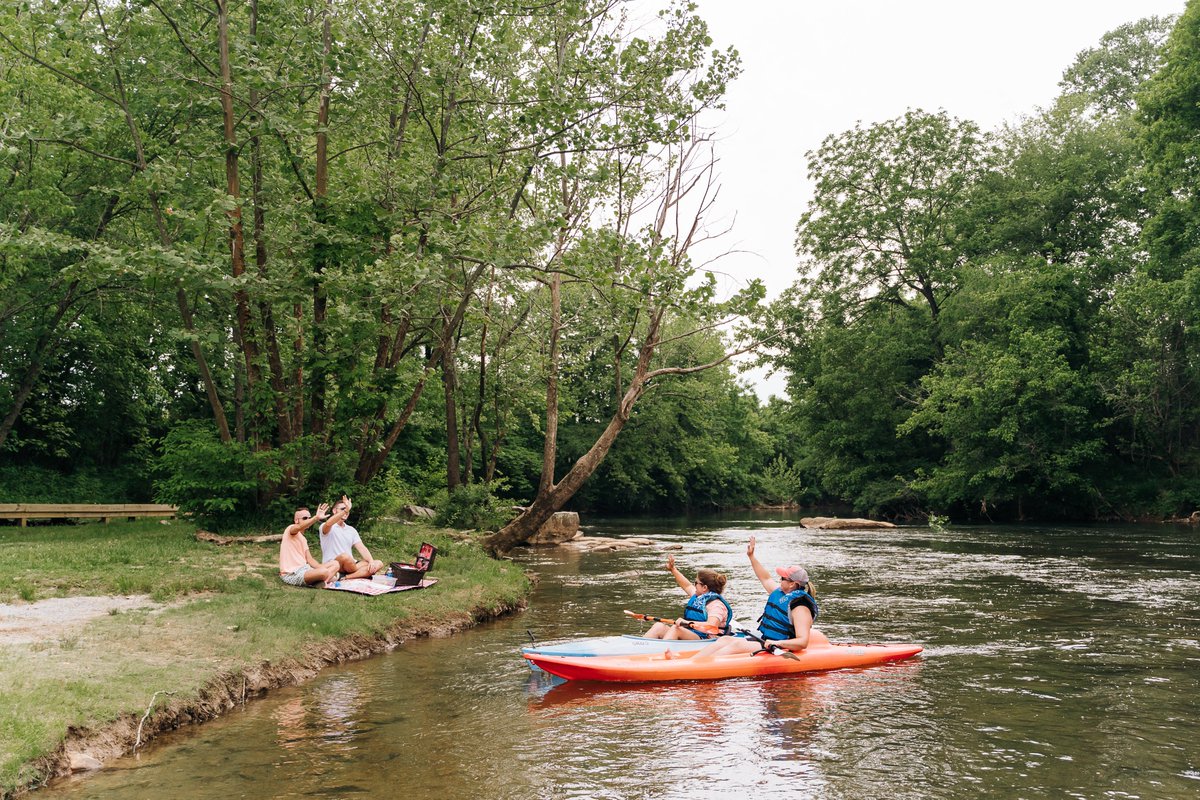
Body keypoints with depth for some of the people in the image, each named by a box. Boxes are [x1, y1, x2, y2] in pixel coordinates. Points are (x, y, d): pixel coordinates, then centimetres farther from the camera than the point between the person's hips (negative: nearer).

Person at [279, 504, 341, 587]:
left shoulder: (303, 539, 22)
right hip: (291, 574, -10)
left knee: (335, 564, 1)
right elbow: (298, 527, -31)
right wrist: (316, 518, -45)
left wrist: (322, 568, -5)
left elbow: (310, 560, 14)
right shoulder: (290, 529, -4)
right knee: (324, 572, -33)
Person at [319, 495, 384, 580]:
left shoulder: (351, 530, 18)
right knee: (345, 556, -39)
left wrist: (371, 561, -12)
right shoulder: (326, 528, -1)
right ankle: (362, 573, -12)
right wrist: (345, 509, -37)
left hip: (350, 566, 6)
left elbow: (362, 548, 7)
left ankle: (345, 577, -30)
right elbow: (328, 524, -28)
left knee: (378, 564, -15)